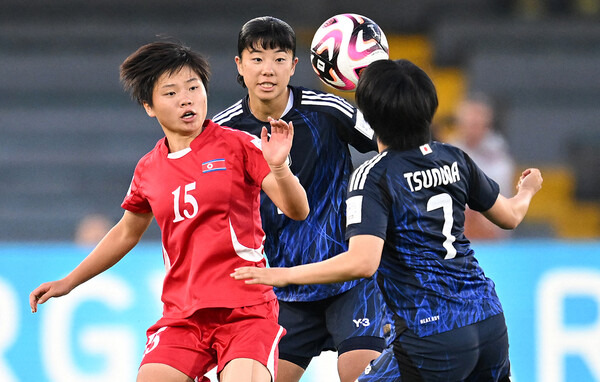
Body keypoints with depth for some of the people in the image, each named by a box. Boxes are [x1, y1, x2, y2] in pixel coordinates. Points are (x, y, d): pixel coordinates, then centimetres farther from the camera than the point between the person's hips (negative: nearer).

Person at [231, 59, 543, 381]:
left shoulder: (373, 176, -11)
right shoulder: (455, 159, 8)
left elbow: (362, 262, -24)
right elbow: (509, 216, 21)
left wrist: (283, 275, -16)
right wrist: (526, 191, 45)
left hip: (433, 339, -7)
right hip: (491, 323, 7)